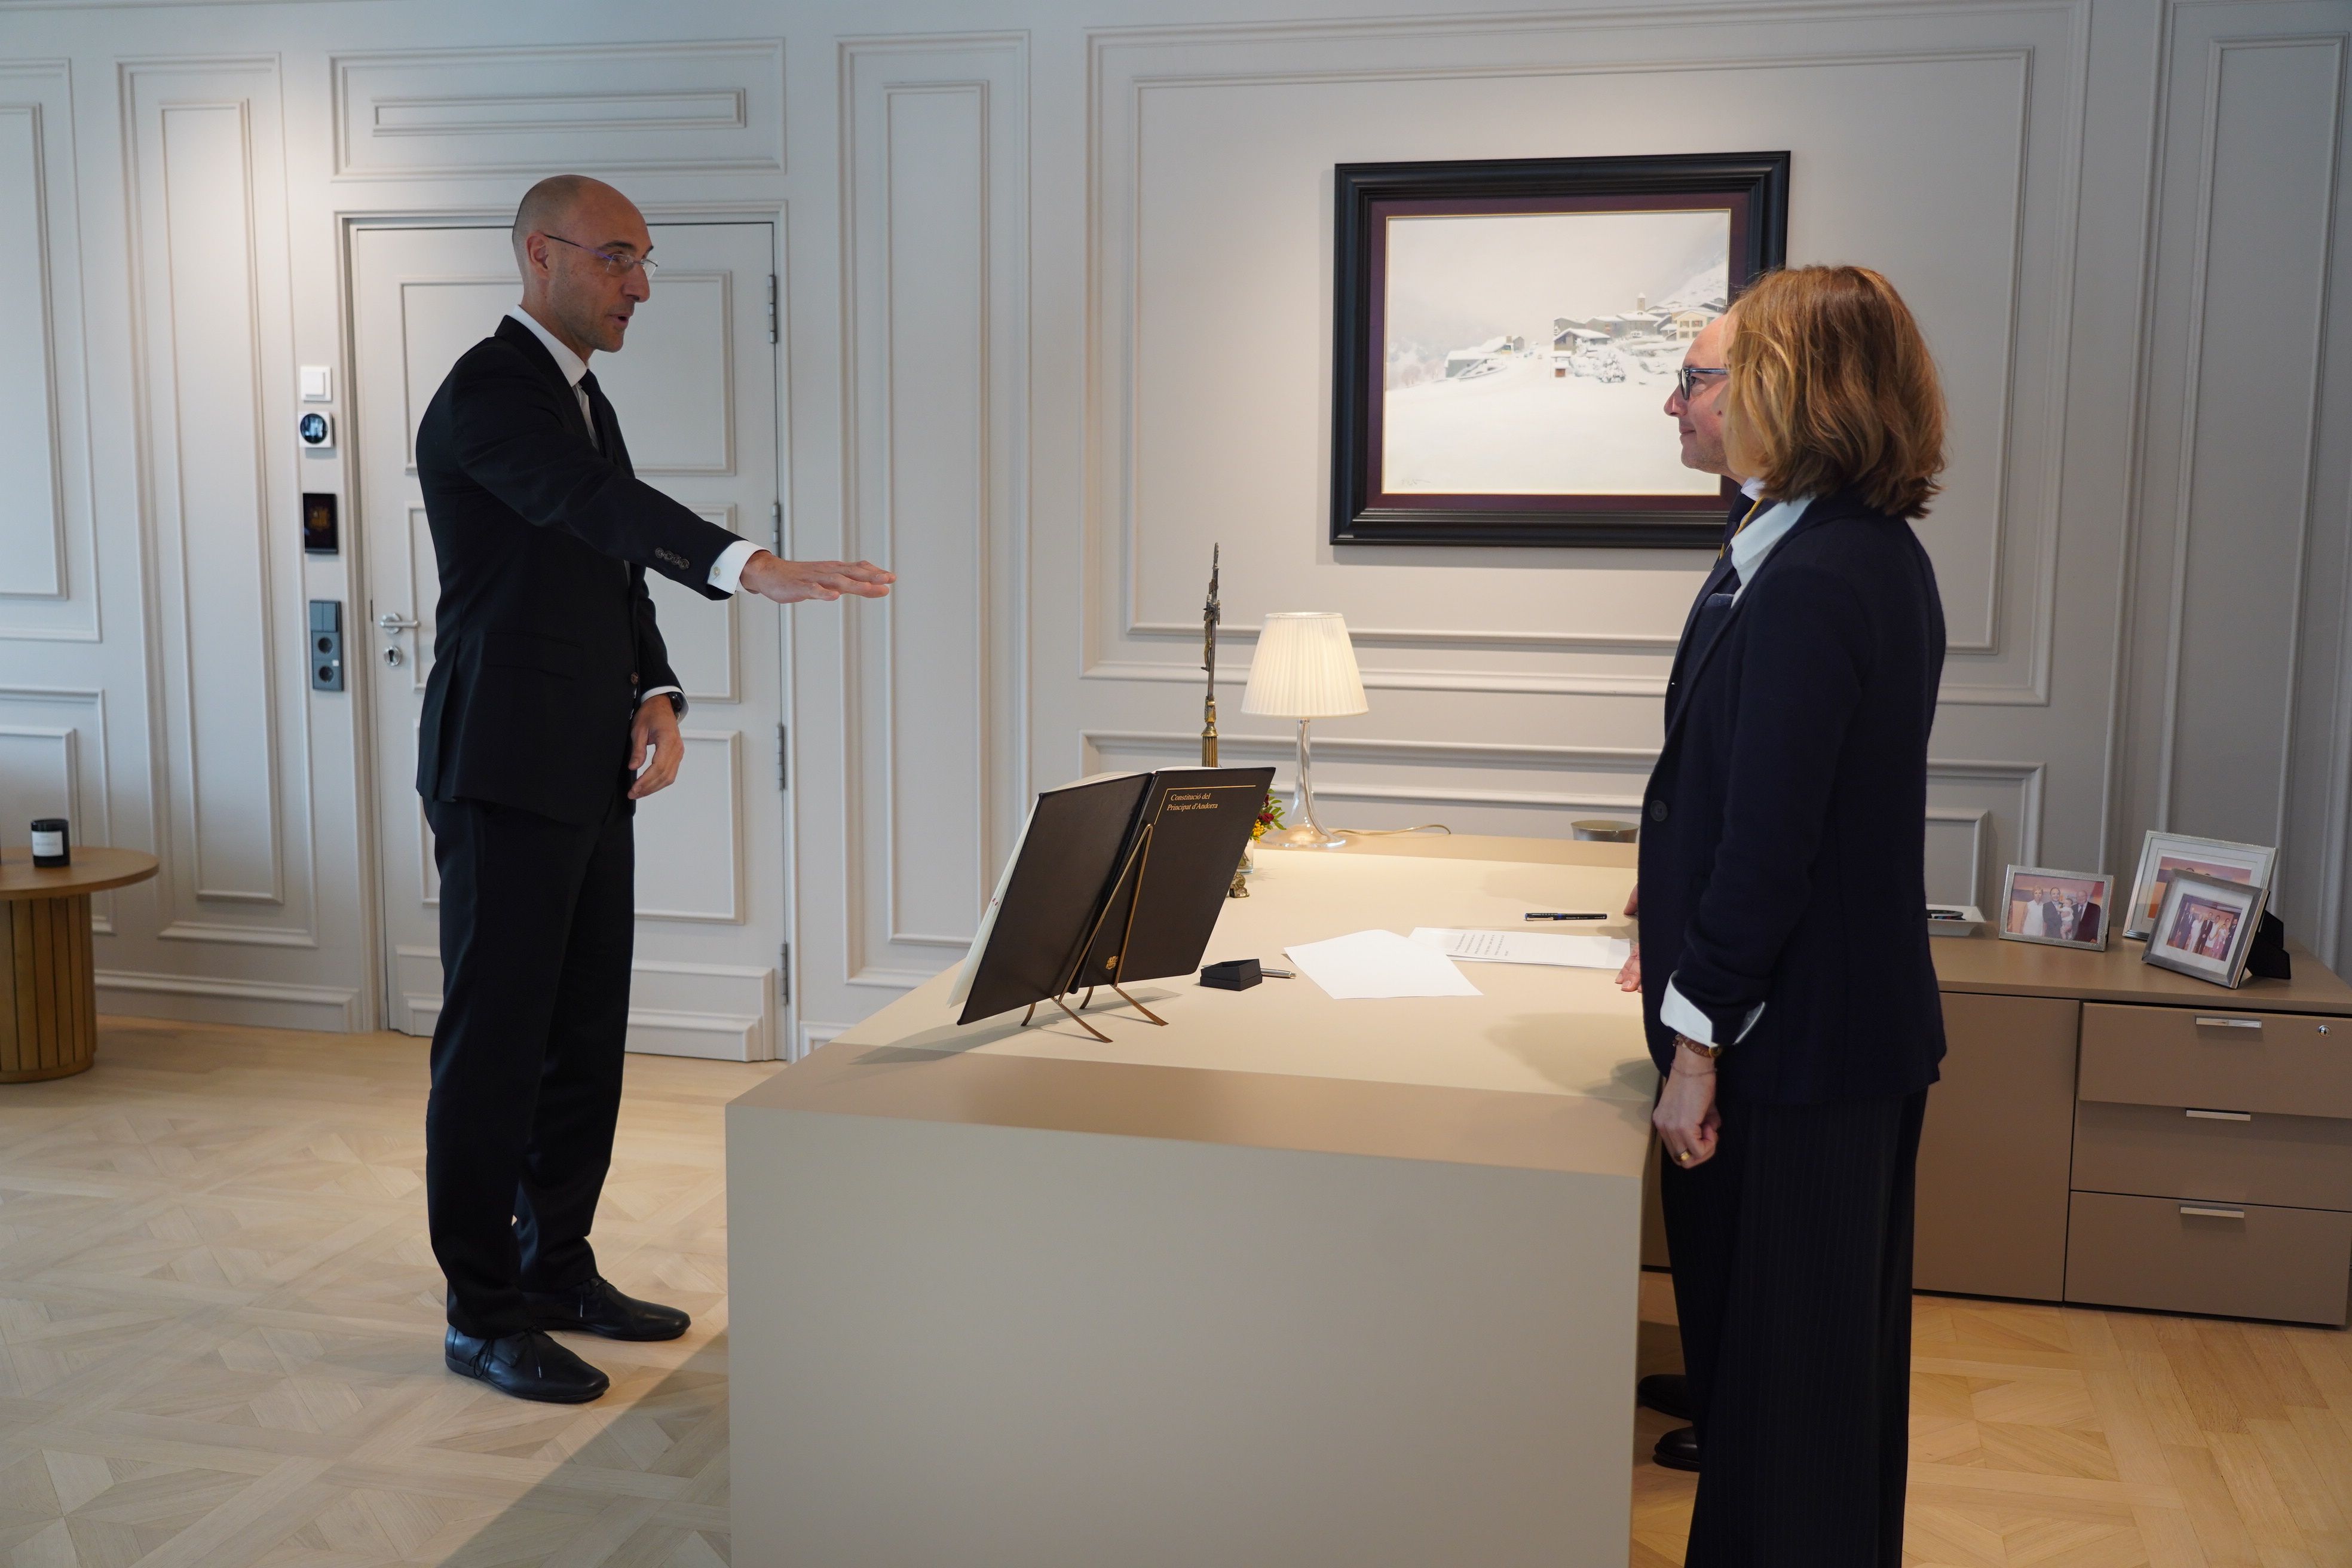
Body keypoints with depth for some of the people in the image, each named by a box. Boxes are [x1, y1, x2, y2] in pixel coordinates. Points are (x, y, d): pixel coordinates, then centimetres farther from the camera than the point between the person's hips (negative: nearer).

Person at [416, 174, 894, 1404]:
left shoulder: (582, 397, 18)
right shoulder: (486, 392, -12)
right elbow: (597, 506, -31)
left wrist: (656, 694, 1)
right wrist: (755, 568, -47)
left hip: (588, 773, 9)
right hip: (504, 772, -9)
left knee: (586, 1036, 14)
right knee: (494, 1039, -2)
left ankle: (559, 1269, 26)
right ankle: (482, 1314, 9)